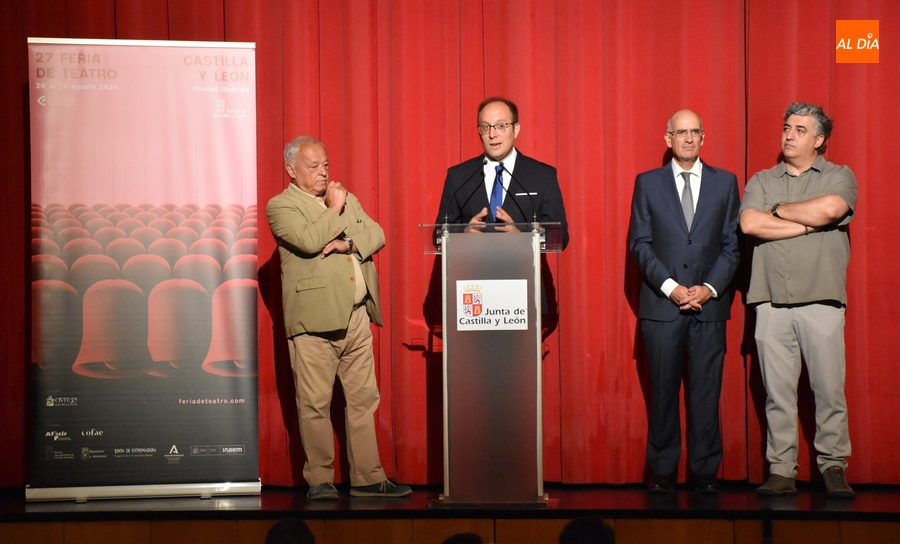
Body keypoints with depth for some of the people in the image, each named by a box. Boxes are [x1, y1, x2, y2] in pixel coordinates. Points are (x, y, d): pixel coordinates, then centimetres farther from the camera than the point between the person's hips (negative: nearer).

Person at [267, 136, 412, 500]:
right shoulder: (281, 206, -1)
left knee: (364, 400, 7)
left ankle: (367, 478, 13)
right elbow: (308, 241, -17)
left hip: (358, 317, 6)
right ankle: (319, 481, 5)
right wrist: (334, 210, -5)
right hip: (315, 320, -6)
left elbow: (376, 234, 10)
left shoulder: (347, 200, 21)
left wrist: (348, 243, -8)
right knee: (315, 404, -3)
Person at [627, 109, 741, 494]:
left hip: (710, 304, 1)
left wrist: (710, 288, -7)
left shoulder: (725, 182, 10)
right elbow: (640, 243, 3)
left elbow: (733, 243, 6)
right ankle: (662, 473, 8)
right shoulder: (647, 183, 8)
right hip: (661, 304, 0)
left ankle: (705, 473, 7)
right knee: (663, 391, 1)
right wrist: (671, 287, -8)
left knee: (706, 392, 0)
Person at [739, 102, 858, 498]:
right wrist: (807, 224, -4)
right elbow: (749, 223, -3)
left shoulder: (839, 176, 10)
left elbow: (830, 209, -12)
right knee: (777, 392, 1)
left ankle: (833, 467, 7)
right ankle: (781, 470, 6)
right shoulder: (762, 181, 15)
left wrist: (778, 210, 0)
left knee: (829, 388, -2)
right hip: (771, 302, 2)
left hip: (821, 301, -1)